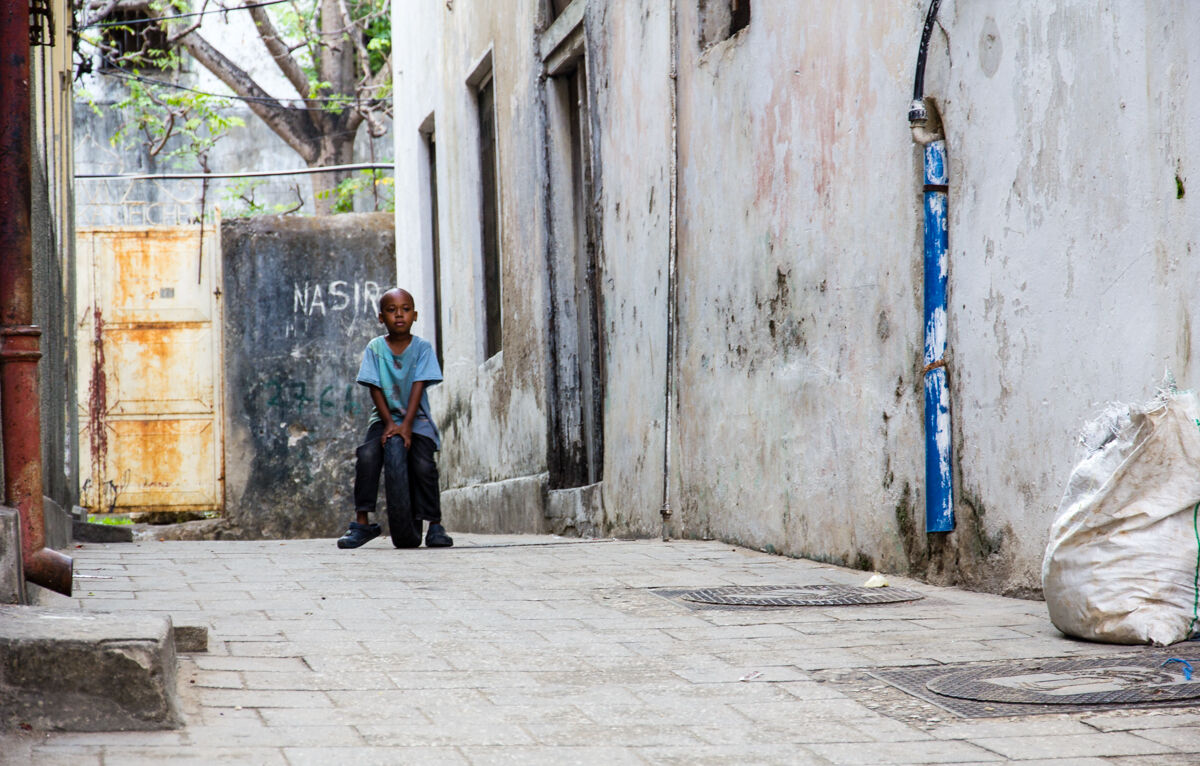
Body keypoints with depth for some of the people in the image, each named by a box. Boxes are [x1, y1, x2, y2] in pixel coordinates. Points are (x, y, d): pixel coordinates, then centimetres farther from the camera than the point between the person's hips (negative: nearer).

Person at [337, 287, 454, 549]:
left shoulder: (422, 347, -3)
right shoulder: (375, 348, -1)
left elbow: (418, 387, -11)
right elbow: (375, 389, -4)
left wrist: (406, 425, -20)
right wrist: (389, 424, -16)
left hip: (416, 418, -1)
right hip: (385, 416, 1)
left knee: (423, 464, -24)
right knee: (367, 454, -25)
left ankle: (435, 525, -10)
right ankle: (362, 522, -18)